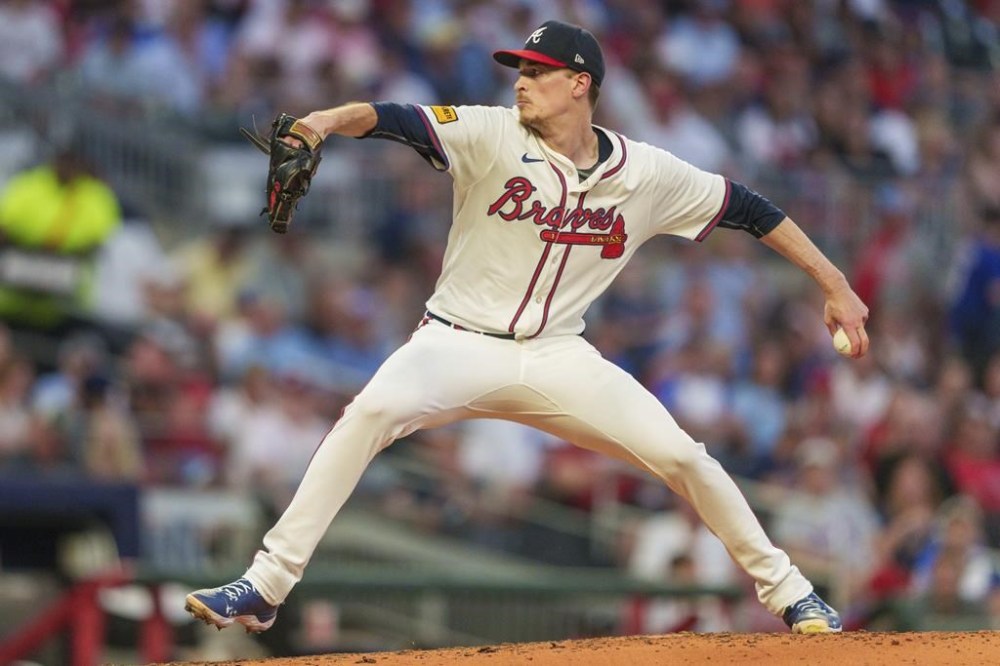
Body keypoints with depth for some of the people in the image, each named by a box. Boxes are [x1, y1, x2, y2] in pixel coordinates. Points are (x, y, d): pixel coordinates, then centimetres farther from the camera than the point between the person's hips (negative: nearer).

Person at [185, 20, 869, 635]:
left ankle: (786, 591, 13)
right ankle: (266, 587, -27)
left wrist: (834, 284, 7)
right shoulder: (492, 136, -10)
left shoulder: (647, 172, -2)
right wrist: (327, 120, -47)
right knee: (373, 409, -30)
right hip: (459, 344, -2)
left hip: (557, 357, 2)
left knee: (680, 454, -10)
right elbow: (397, 120, -26)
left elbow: (748, 207, 8)